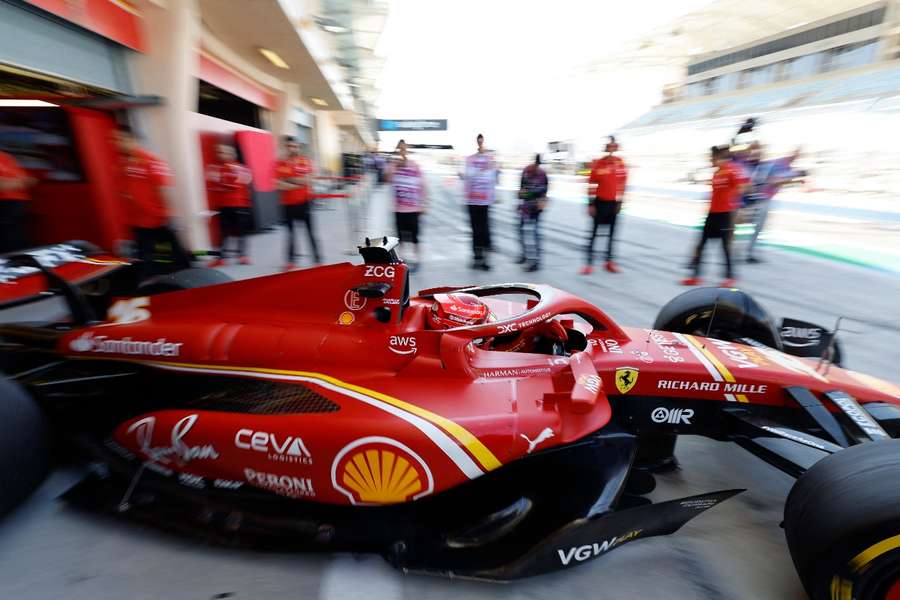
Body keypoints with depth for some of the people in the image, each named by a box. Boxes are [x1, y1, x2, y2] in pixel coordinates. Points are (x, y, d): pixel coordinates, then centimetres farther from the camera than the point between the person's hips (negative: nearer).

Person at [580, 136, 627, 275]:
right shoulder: (598, 164, -8)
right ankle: (589, 262, 0)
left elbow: (622, 183, 7)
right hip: (600, 202, -3)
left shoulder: (620, 163, 2)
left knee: (612, 233, 9)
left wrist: (619, 201, 5)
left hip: (614, 203, 4)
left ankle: (609, 261, 18)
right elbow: (591, 184, -7)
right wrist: (591, 204, -9)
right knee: (594, 233, -3)